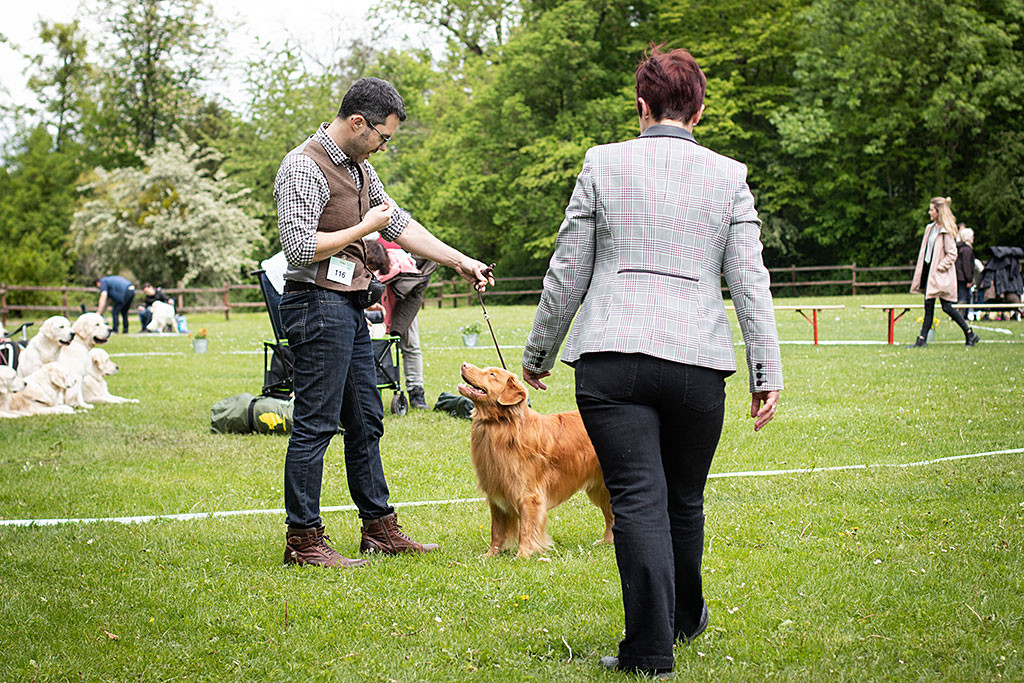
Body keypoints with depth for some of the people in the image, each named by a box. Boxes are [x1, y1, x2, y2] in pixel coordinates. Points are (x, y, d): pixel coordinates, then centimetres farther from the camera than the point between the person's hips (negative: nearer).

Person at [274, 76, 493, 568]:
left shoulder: (358, 166, 15)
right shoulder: (304, 168, -14)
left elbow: (400, 224, 21)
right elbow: (299, 247, -22)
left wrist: (459, 261, 17)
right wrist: (365, 228, -13)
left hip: (349, 307, 10)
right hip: (318, 305, -10)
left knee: (365, 422, 14)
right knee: (315, 425, -6)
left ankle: (380, 528, 23)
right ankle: (303, 541, -1)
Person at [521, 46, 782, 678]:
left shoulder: (603, 164, 4)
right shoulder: (730, 176, 7)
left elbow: (567, 271, 5)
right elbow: (750, 281, 3)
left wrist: (538, 352, 15)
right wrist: (768, 374, 5)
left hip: (611, 358, -1)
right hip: (697, 360, 2)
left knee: (639, 499, -4)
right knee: (684, 498, 18)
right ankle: (685, 616, 37)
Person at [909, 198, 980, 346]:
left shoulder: (947, 231, -12)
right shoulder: (930, 228, 13)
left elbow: (952, 255, -14)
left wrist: (939, 267, -16)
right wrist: (921, 271, 12)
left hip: (941, 274, -8)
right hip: (928, 270, 8)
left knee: (947, 307, -6)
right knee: (928, 306, 6)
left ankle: (970, 334, 6)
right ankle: (922, 339, 6)